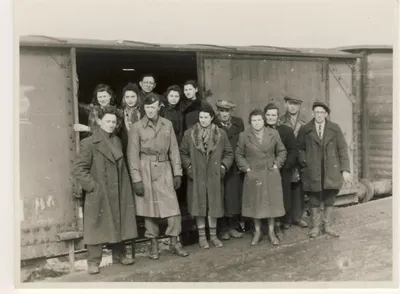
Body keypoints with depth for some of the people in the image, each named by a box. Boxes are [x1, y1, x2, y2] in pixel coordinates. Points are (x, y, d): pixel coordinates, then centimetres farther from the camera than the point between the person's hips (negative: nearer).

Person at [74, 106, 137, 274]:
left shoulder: (117, 141, 13)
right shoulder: (89, 143, -9)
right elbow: (79, 169, -11)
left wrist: (125, 188, 9)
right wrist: (92, 186, -15)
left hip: (118, 194, 6)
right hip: (99, 195, -6)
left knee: (119, 224, 12)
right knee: (98, 226, -1)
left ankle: (119, 254, 27)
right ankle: (93, 261, 9)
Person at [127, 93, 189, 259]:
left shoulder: (167, 125, 6)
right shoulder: (137, 127, -3)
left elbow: (174, 150, 8)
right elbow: (133, 155, -5)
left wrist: (177, 172, 3)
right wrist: (136, 179, -10)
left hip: (164, 170, 2)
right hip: (146, 171, -2)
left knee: (173, 208, -2)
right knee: (149, 209, 4)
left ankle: (174, 243, 12)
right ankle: (153, 244, 17)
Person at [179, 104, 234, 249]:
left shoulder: (221, 134, 3)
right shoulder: (189, 134, 0)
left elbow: (229, 153, 8)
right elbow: (183, 153, 5)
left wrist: (223, 166, -5)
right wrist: (189, 167, -7)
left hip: (214, 177, 1)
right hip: (197, 177, -1)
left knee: (214, 206, 7)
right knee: (199, 206, 4)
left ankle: (213, 235, 20)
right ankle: (202, 236, 16)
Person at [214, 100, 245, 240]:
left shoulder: (238, 123, 6)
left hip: (235, 168, 4)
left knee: (234, 196, 7)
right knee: (221, 198, 2)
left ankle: (233, 227, 19)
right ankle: (223, 228, 13)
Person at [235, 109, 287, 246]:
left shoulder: (273, 133, 1)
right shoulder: (244, 136, -3)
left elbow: (282, 151, 8)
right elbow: (238, 154, 4)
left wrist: (276, 165, -2)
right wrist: (246, 168, -5)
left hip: (271, 175, 1)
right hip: (253, 176, -1)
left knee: (271, 203, 6)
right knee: (255, 204, 6)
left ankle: (271, 232, 19)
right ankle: (257, 232, 20)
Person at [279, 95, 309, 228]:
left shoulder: (304, 122, 7)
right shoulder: (280, 122, 2)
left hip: (300, 160, 2)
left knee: (299, 189, 6)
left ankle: (297, 217, 18)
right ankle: (285, 219, 11)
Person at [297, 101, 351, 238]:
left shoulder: (335, 129, 5)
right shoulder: (304, 130, 4)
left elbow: (342, 149, 3)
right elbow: (300, 149, 13)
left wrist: (345, 169, -3)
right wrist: (304, 161, -5)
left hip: (331, 171, 1)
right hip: (313, 172, -1)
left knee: (329, 200, 7)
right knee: (314, 201, 5)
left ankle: (328, 226, 21)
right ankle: (315, 227, 19)